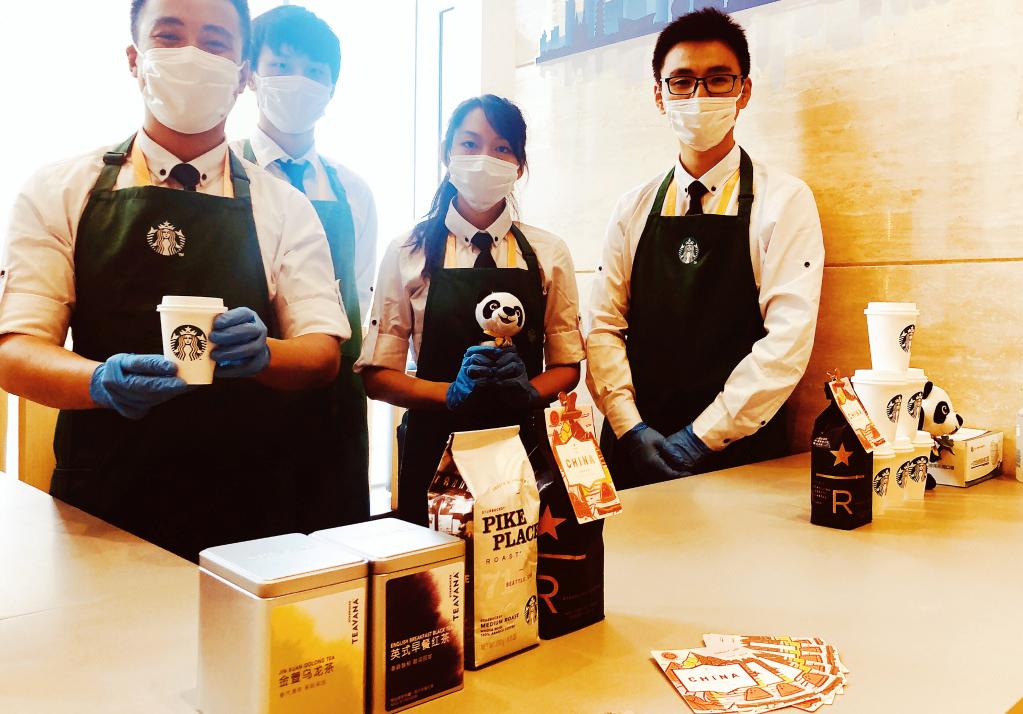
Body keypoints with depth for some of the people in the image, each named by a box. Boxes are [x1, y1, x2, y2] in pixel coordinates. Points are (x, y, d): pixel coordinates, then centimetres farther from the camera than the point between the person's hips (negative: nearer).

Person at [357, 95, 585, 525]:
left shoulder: (548, 254, 4)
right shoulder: (408, 253, 0)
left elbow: (567, 365, 8)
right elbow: (377, 375, -1)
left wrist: (528, 391, -14)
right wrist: (453, 392, -18)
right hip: (436, 453, -1)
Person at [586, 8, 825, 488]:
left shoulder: (784, 201, -3)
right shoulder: (634, 210, 6)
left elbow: (788, 339, -12)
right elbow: (604, 327, 3)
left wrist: (703, 436, -15)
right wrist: (630, 428, -10)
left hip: (738, 453, -2)